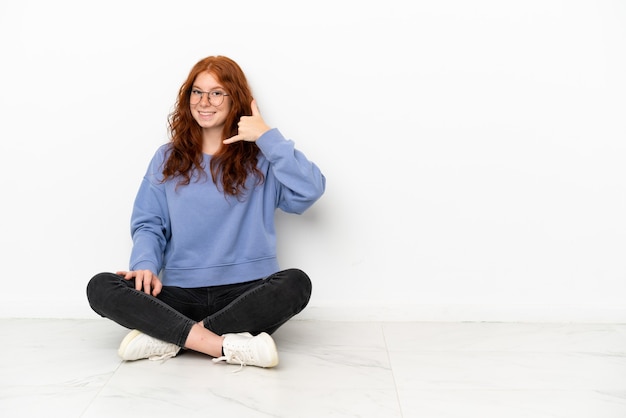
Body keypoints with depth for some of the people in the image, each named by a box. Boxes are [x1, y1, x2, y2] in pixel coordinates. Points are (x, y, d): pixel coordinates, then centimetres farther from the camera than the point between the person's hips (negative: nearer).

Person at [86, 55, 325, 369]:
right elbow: (148, 224, 10)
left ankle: (168, 337, -27)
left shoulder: (260, 158, 4)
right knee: (101, 287, -21)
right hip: (181, 295, 2)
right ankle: (227, 346, -31)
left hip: (246, 292, -2)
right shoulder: (168, 158, 13)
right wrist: (146, 265, -10)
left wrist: (268, 136, -11)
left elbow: (310, 191, -13)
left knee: (296, 283, -32)